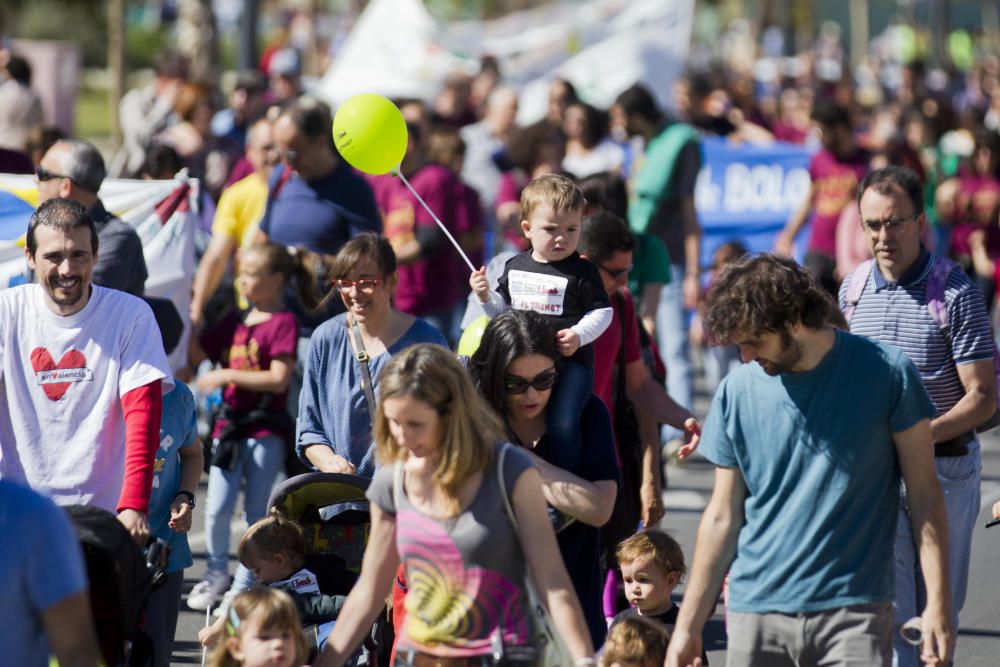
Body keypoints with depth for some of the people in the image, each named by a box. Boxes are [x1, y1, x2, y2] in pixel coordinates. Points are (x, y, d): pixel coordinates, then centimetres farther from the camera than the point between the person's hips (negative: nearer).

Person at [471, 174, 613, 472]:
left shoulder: (582, 272, -4)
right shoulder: (516, 266, 10)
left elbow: (602, 312, -2)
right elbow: (503, 308, 21)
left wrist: (578, 336, -17)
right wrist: (486, 296, 1)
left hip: (571, 361, -5)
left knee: (562, 425, -20)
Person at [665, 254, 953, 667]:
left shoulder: (885, 373, -3)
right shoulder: (738, 391, 4)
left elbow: (924, 494, 1)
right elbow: (723, 517, 10)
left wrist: (938, 604, -6)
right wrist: (688, 626, 8)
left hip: (855, 613, -3)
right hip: (756, 616, 3)